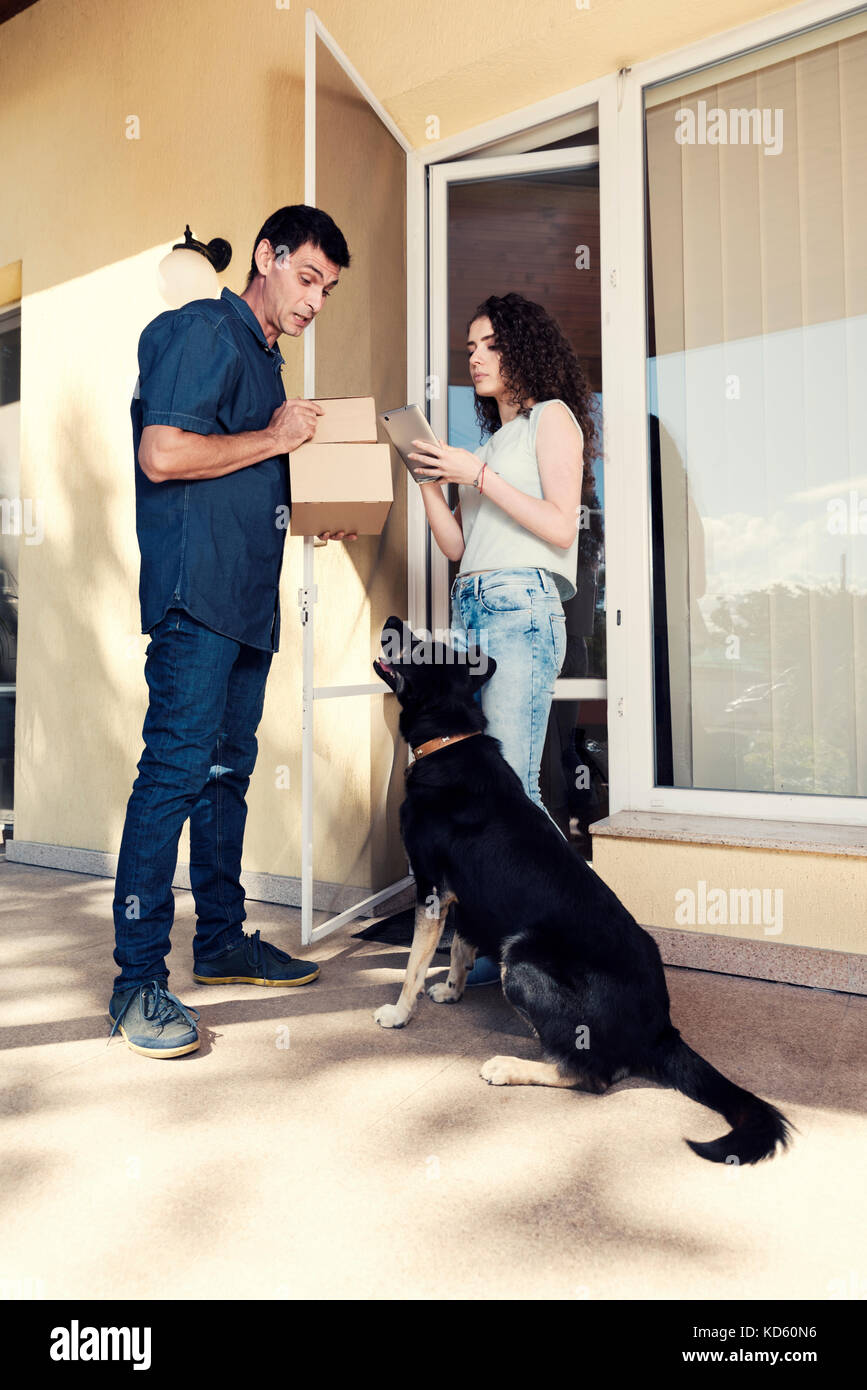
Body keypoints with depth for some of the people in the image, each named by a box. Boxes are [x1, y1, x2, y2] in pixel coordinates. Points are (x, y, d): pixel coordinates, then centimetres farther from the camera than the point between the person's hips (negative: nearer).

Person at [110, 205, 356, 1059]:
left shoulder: (263, 357, 25)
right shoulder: (203, 332, -3)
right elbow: (163, 455, -16)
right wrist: (275, 439, -7)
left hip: (246, 597, 10)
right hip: (195, 594, -9)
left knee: (228, 770, 11)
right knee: (175, 770, -11)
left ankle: (221, 941, 21)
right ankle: (138, 979, -3)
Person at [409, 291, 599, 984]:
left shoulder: (552, 416, 9)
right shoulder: (490, 440, 28)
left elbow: (561, 526, -6)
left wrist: (478, 475, -6)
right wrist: (429, 478, 10)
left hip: (523, 607, -7)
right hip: (469, 610, 7)